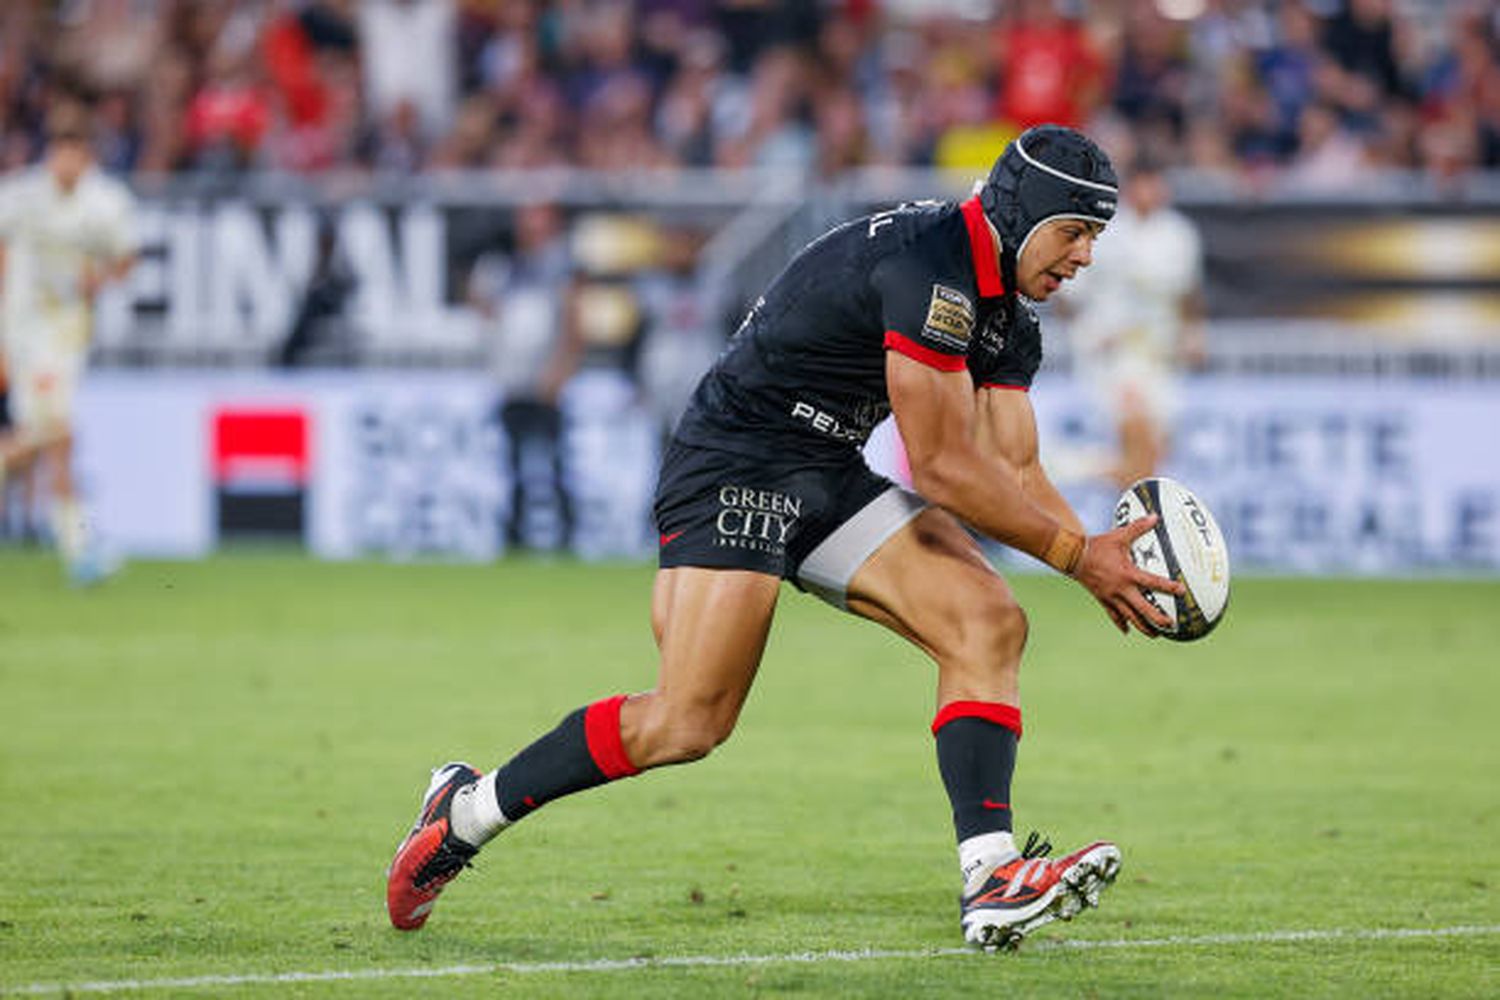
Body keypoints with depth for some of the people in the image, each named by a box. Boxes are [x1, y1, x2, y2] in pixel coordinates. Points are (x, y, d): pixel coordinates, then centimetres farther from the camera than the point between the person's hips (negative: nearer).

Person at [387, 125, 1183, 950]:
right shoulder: (929, 268, -23)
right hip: (733, 471, -9)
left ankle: (989, 879, -20)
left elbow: (1014, 470, 9)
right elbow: (941, 468, -23)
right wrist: (1077, 555, -17)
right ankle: (466, 811, 3)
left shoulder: (1009, 321, 8)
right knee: (687, 724, -16)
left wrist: (1098, 554, -8)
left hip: (829, 481, 9)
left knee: (989, 622, -11)